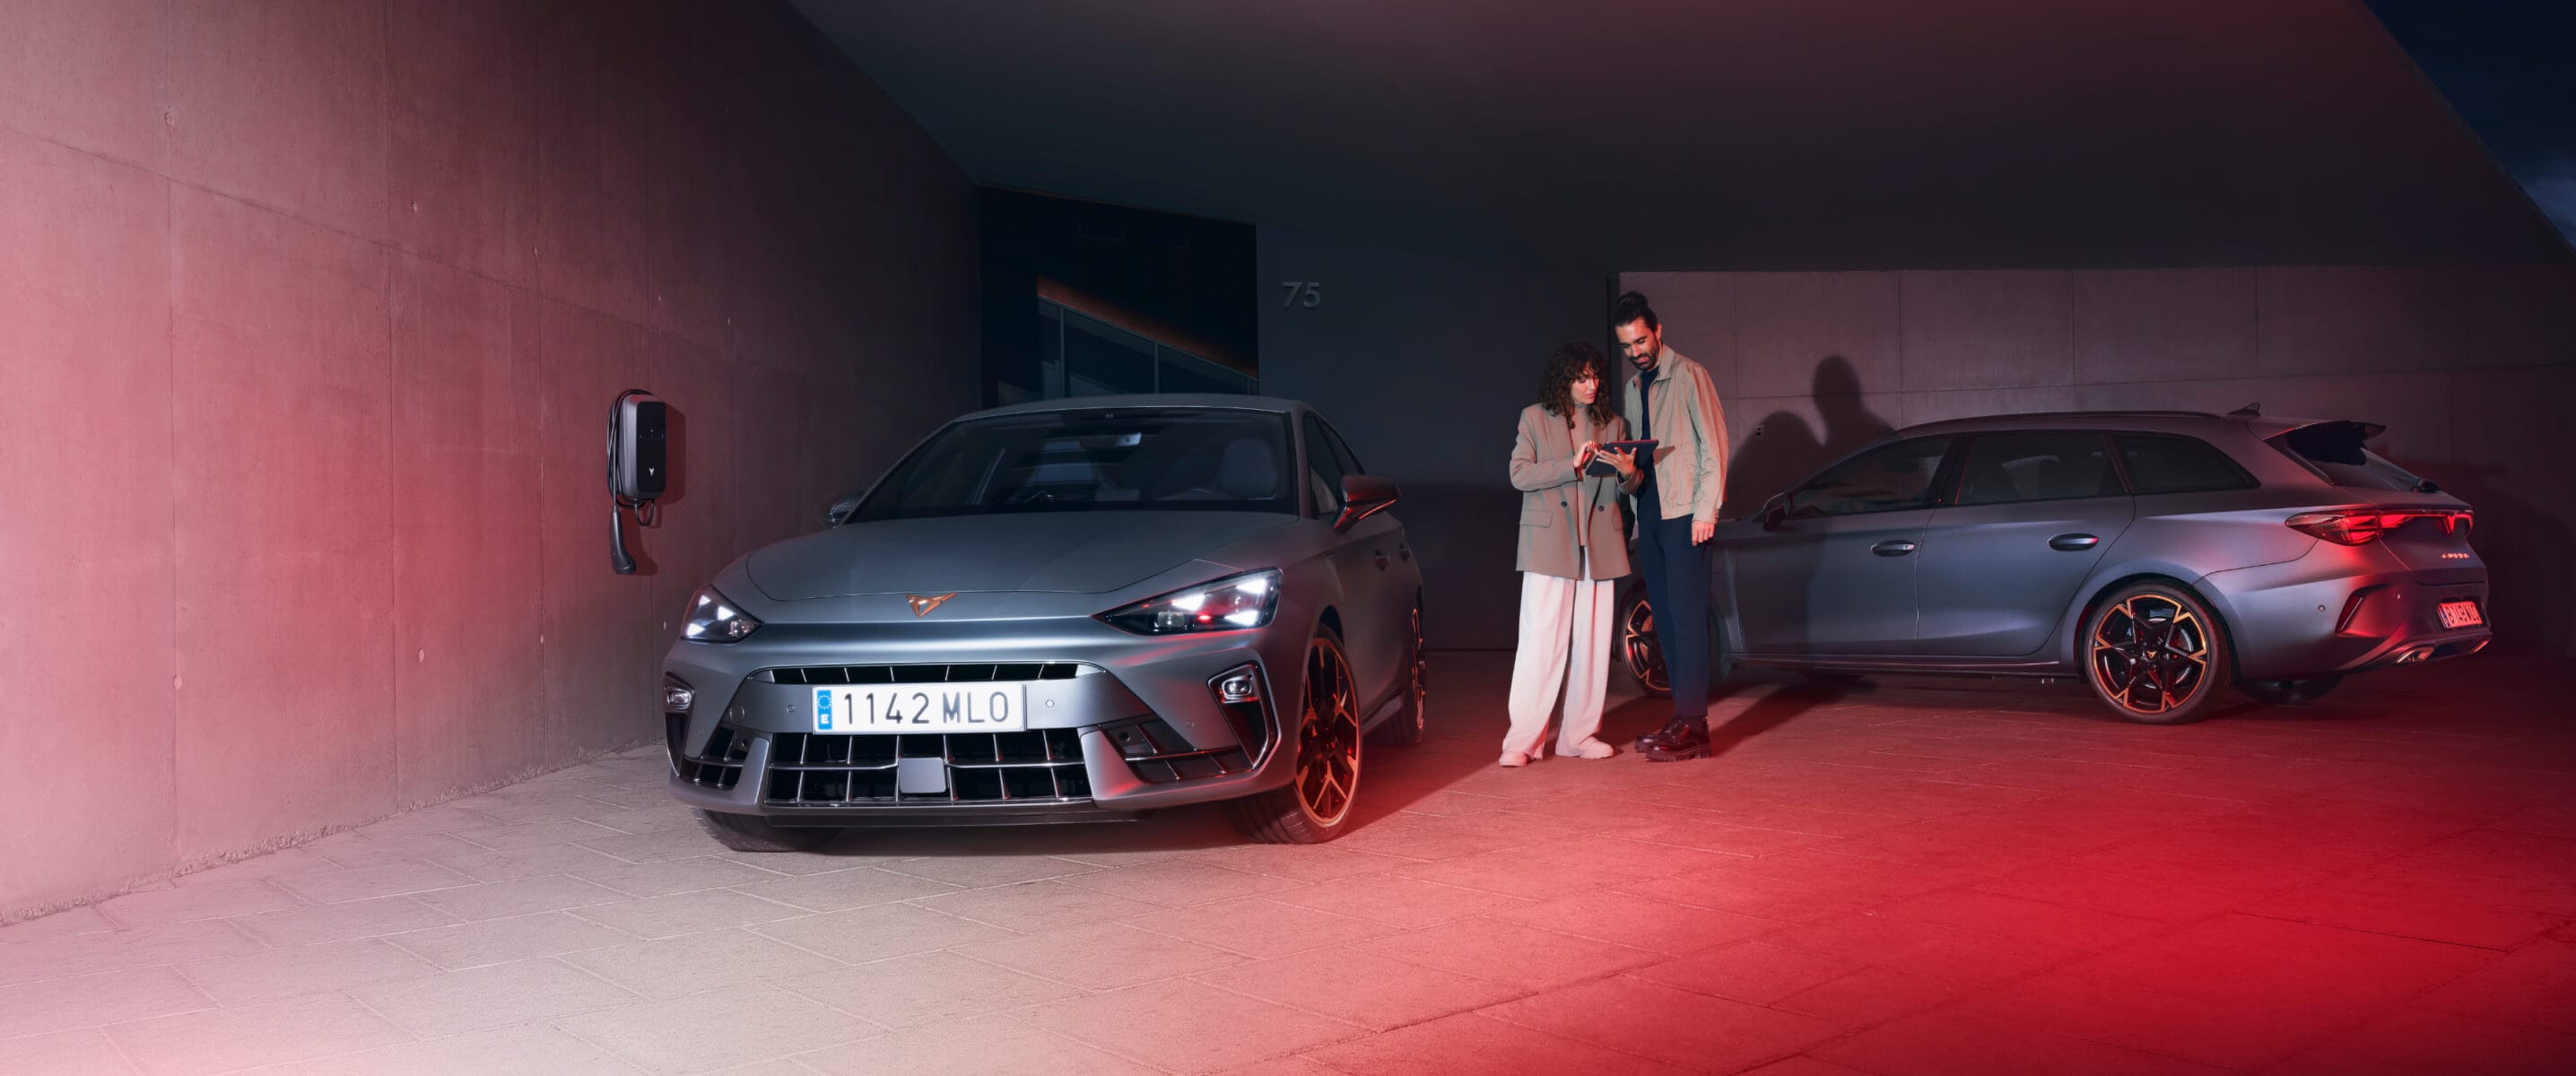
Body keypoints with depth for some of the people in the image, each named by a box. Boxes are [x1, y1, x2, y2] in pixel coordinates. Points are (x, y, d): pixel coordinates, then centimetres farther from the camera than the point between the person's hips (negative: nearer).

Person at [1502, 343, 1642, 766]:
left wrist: (1629, 471, -9)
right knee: (1541, 642, -8)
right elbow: (1519, 474, -5)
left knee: (1593, 644, 4)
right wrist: (1573, 465, -16)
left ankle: (1579, 734, 13)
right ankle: (1523, 739, -4)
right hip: (1550, 543, -4)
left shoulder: (1612, 424, 14)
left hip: (1599, 545, 4)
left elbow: (1629, 486, 16)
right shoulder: (1535, 417, 5)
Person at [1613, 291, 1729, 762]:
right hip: (1648, 514, 7)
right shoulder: (1632, 388, 17)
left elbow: (1713, 443, -8)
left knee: (1687, 617, -9)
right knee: (1665, 620, 7)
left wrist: (1705, 509, -14)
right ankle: (1685, 719, 12)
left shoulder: (1687, 375, -4)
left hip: (1683, 514, -7)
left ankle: (1692, 725, -9)